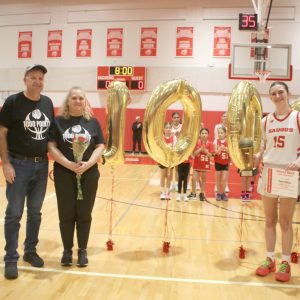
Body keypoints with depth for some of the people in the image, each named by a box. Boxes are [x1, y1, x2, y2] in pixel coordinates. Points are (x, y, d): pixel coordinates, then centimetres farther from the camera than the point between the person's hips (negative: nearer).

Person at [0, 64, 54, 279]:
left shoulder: (48, 103, 7)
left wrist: (50, 161, 11)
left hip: (41, 165, 5)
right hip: (19, 164, -4)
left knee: (35, 212, 14)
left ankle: (30, 251, 28)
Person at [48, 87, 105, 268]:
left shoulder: (93, 122, 6)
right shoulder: (58, 121, 2)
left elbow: (100, 147, 1)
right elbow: (51, 147, -4)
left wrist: (88, 164, -15)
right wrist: (68, 164, -17)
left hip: (89, 175, 1)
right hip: (64, 175, -1)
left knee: (84, 214, 8)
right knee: (66, 214, 8)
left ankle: (83, 250, 23)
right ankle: (67, 250, 24)